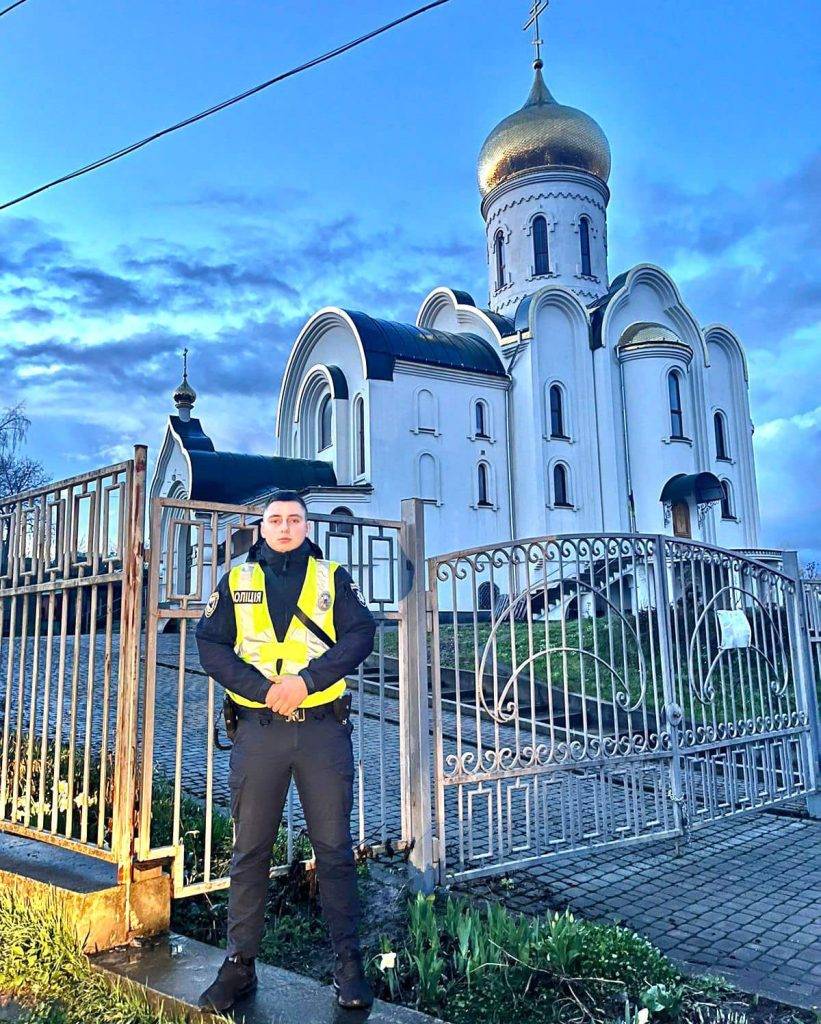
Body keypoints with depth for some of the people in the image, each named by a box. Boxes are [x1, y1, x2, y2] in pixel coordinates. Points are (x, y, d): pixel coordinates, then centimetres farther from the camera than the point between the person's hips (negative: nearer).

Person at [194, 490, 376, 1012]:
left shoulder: (333, 577, 8)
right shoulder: (236, 581, 10)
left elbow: (361, 634, -3)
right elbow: (211, 645, 1)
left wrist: (307, 679, -16)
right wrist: (263, 688, -13)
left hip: (323, 728, -1)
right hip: (258, 729, 1)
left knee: (335, 848, 6)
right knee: (250, 850, 9)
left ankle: (350, 964, 19)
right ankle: (240, 964, 23)